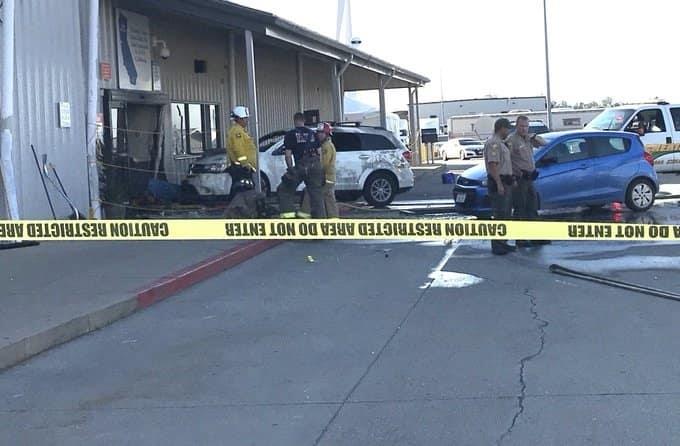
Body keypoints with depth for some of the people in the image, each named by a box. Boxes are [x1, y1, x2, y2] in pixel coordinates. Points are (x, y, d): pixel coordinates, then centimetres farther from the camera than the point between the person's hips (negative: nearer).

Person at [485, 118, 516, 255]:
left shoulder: (501, 143, 18)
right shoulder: (493, 143, -16)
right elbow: (493, 165, -23)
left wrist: (511, 179, 23)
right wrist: (499, 184, -26)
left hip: (505, 183, 11)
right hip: (498, 183, -11)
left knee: (506, 214, 15)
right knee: (499, 215, -9)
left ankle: (502, 243, 22)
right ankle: (496, 245, -6)